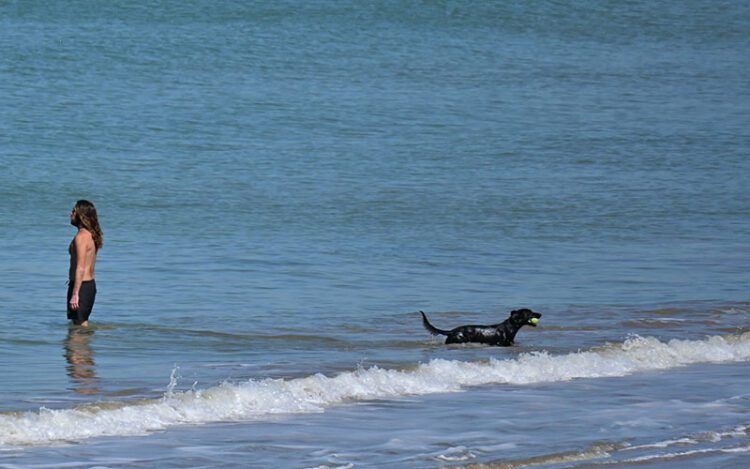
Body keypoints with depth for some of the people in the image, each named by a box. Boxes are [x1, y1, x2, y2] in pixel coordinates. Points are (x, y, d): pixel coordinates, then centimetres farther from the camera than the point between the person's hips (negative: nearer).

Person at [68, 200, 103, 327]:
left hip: (81, 285, -10)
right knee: (83, 323, 17)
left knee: (79, 325, -6)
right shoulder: (91, 235, 12)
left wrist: (75, 294, -24)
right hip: (91, 284, 10)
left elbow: (81, 268, -23)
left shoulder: (81, 237, -18)